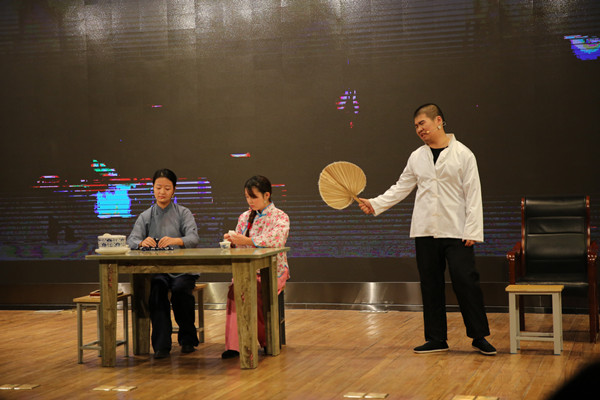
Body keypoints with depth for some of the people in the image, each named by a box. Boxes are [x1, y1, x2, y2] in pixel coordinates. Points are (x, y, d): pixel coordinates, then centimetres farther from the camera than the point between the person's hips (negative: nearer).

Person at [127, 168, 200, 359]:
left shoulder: (183, 213, 8)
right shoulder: (145, 216, 14)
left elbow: (194, 238, -10)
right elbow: (131, 240, -1)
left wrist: (175, 240, -32)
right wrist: (142, 242, -26)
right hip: (156, 269, 1)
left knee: (180, 288, -32)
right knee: (156, 288, -31)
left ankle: (187, 338, -11)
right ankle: (161, 344, -27)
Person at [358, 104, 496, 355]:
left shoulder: (463, 154, -1)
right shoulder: (417, 157, 10)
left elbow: (473, 195, -3)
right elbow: (401, 188, 16)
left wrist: (472, 231, -10)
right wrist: (375, 204, 3)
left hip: (455, 231, -4)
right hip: (425, 231, 4)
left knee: (466, 281, -8)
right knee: (431, 285, 7)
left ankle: (479, 336, 4)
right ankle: (436, 339, 15)